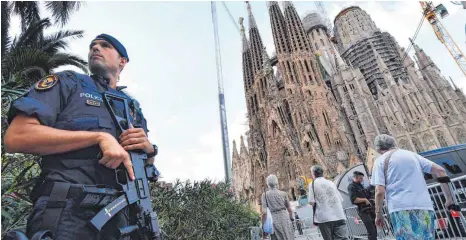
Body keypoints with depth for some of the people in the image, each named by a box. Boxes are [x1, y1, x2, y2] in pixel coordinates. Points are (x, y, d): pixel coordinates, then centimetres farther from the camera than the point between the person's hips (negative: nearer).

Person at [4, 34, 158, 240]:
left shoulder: (133, 107, 17)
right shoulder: (67, 82, 7)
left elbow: (147, 167, 18)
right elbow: (15, 137, -7)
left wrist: (149, 150, -6)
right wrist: (99, 137, -15)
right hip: (67, 210, -4)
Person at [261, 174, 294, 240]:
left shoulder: (265, 195, -4)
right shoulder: (283, 193, 2)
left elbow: (264, 212, -9)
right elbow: (289, 209, 9)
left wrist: (263, 225, -1)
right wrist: (291, 219, 23)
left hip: (275, 220, -1)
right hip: (285, 218, 2)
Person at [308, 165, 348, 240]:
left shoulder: (312, 184, -1)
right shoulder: (331, 183, 12)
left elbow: (311, 202, -6)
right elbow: (340, 199, 13)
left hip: (324, 218, -3)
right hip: (339, 216, 3)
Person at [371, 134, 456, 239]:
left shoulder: (380, 160, 3)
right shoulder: (412, 154, 18)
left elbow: (380, 191, -5)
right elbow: (440, 170, 12)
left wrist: (378, 214, 5)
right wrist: (449, 198, 17)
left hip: (401, 209, -5)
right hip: (424, 207, 5)